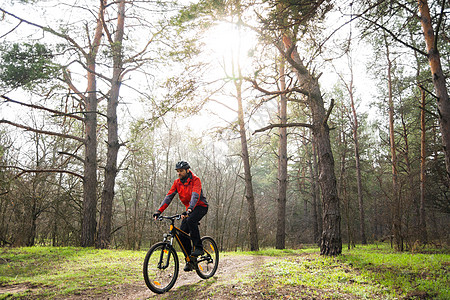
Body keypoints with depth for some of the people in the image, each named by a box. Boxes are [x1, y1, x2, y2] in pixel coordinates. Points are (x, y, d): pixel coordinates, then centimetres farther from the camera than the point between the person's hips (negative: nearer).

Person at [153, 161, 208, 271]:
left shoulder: (195, 180, -17)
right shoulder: (177, 182, 0)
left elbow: (195, 196, -32)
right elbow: (169, 196, -6)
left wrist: (189, 209, -49)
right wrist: (159, 211, -19)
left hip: (200, 206, -6)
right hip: (189, 209, 6)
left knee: (190, 220, -36)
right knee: (182, 234, -8)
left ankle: (198, 247, -23)